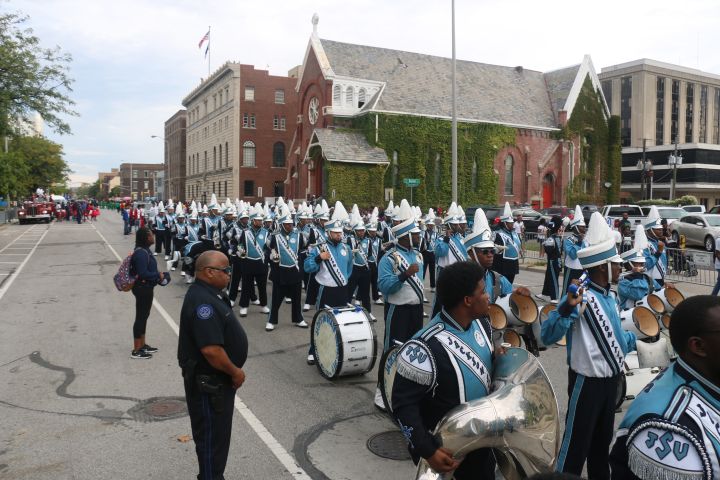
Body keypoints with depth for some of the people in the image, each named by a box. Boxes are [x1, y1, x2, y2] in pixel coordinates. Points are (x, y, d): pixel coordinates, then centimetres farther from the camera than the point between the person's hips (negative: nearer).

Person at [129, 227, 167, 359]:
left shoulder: (145, 250, 8)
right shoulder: (141, 253, -23)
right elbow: (143, 273, -27)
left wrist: (158, 275, 4)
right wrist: (158, 275, -16)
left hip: (146, 287, 10)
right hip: (143, 288, -10)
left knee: (144, 316, 18)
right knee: (141, 317, -2)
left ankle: (142, 345, 31)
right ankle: (136, 350, 7)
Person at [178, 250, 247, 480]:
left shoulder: (211, 294, 7)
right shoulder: (202, 302, -26)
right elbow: (211, 350, -32)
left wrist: (233, 371, 15)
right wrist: (235, 372, -17)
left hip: (218, 379, 10)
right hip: (209, 383, -10)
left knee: (218, 433, 22)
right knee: (212, 437, 5)